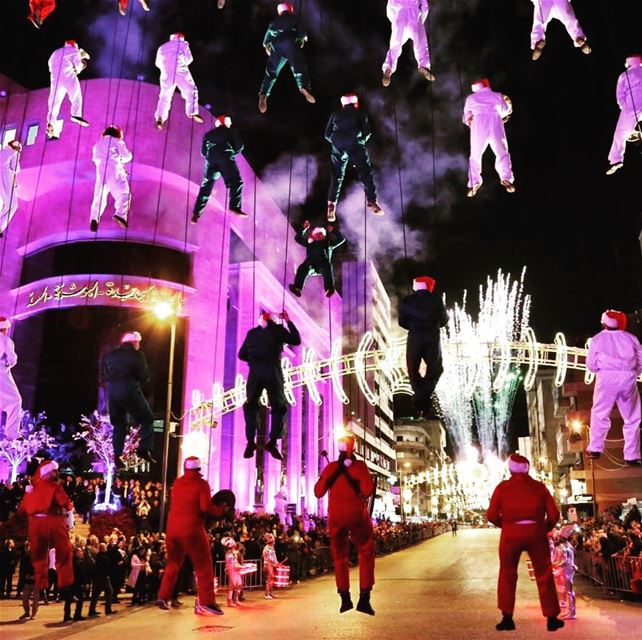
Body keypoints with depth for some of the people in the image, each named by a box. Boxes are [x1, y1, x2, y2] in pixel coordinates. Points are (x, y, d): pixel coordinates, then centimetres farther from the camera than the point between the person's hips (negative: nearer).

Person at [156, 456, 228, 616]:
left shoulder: (177, 483, 9)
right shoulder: (201, 483, -7)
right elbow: (205, 508, -15)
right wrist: (221, 509, -1)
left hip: (173, 529, 5)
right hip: (192, 530, -5)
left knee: (173, 564, 22)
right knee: (204, 566, 2)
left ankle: (163, 597, 20)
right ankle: (207, 602, -5)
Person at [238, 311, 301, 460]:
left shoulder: (252, 333, 14)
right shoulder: (278, 330, 6)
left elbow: (242, 355, 13)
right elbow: (296, 341, 15)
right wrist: (289, 322, 22)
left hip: (255, 373, 2)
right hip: (273, 372, -2)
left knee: (250, 406, 14)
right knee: (279, 408, 10)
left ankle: (251, 442, 4)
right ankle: (272, 443, 3)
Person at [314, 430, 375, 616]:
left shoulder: (331, 467, 2)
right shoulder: (360, 466, -6)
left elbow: (318, 492, 6)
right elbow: (368, 491, -10)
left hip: (335, 518, 3)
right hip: (357, 515, -2)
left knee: (340, 557, 15)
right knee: (366, 554, 10)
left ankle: (345, 599, 12)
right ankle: (364, 599, 0)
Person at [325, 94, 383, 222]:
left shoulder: (336, 114, 17)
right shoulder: (360, 114, 13)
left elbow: (328, 134, 13)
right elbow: (367, 133, 4)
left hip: (338, 148, 2)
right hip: (355, 147, -2)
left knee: (336, 177, 8)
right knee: (366, 174, 5)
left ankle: (332, 205, 1)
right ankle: (372, 202, 1)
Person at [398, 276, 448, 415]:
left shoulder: (407, 301, 0)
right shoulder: (436, 299, 0)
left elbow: (402, 321, 2)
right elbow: (444, 320, 7)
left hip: (414, 338, 0)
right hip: (433, 338, 0)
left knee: (413, 370, 12)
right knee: (435, 369, 16)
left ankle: (421, 397, 1)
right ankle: (424, 396, 3)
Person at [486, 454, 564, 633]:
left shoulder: (503, 487, 0)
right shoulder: (539, 486, 6)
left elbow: (491, 515, -4)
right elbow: (554, 514, 2)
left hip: (511, 534, -1)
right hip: (536, 532, 1)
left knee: (507, 574, 12)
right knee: (544, 575, 13)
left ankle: (507, 618, 10)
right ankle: (552, 618, 16)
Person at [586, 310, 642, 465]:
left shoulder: (597, 339, 7)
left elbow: (591, 365, 6)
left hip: (607, 378, -1)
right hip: (628, 379, 1)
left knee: (600, 414, 12)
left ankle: (595, 449, 8)